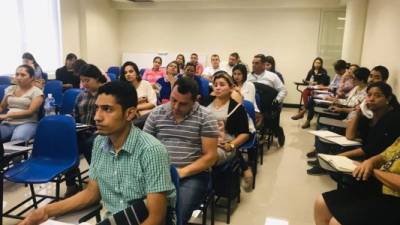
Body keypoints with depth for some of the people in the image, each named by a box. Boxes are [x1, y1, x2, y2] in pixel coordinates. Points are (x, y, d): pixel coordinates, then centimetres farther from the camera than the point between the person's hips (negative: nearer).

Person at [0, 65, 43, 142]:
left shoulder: (36, 92, 1)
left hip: (27, 123, -4)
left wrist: (6, 115, -14)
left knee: (17, 139, -38)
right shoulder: (10, 89, 17)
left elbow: (30, 112, -9)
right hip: (7, 123, 5)